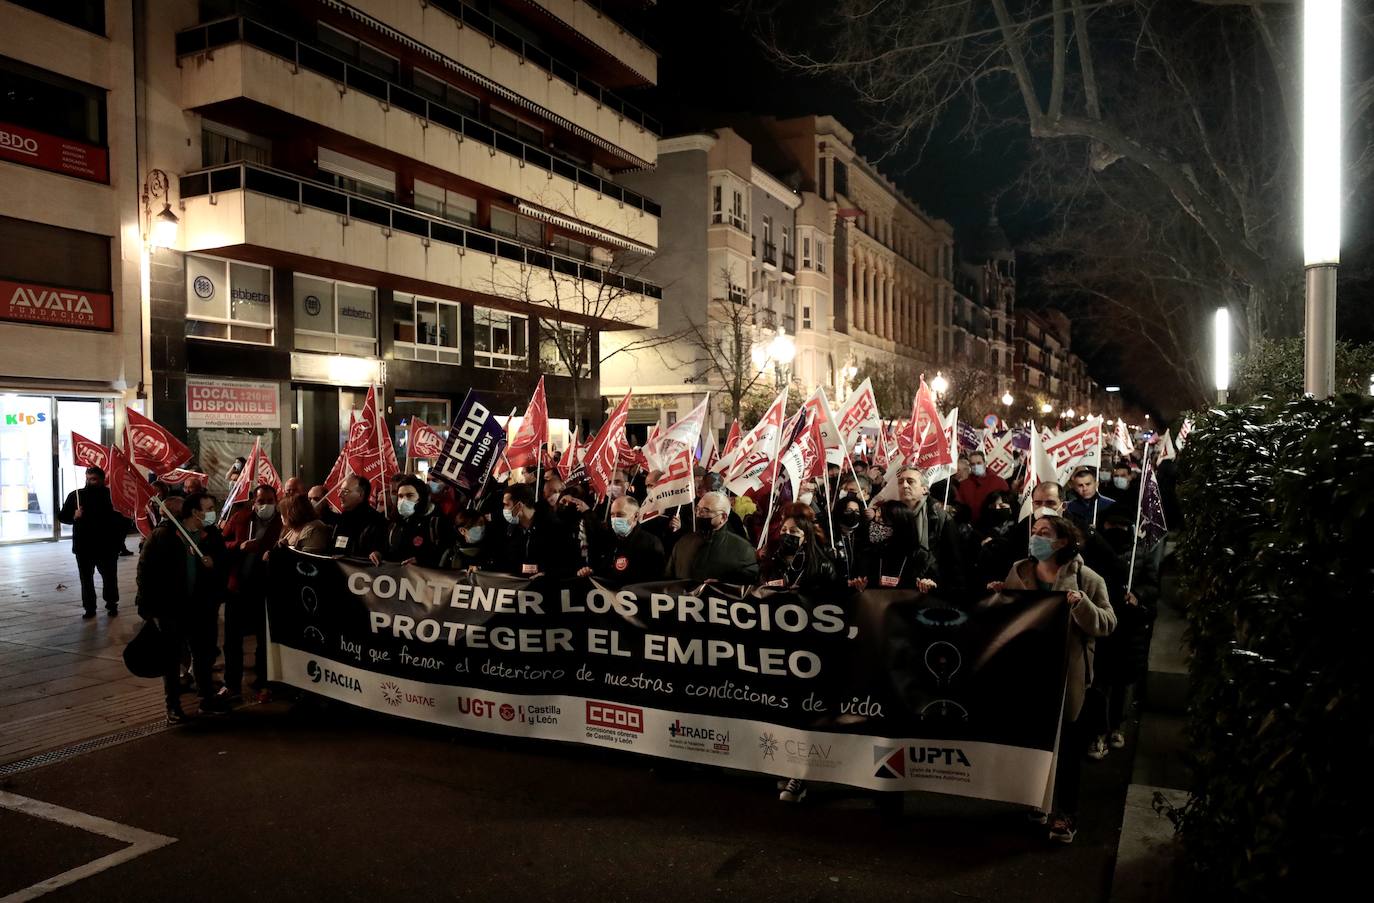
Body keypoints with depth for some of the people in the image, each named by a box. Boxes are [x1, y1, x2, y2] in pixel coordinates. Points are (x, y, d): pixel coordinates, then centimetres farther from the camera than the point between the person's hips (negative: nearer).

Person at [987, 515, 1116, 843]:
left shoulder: (1086, 579, -7)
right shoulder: (1018, 572, 4)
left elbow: (1107, 624, -12)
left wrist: (1081, 604, -27)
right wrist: (998, 596, -12)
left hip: (1065, 674, -3)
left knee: (1065, 741, 6)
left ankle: (1066, 812, 20)